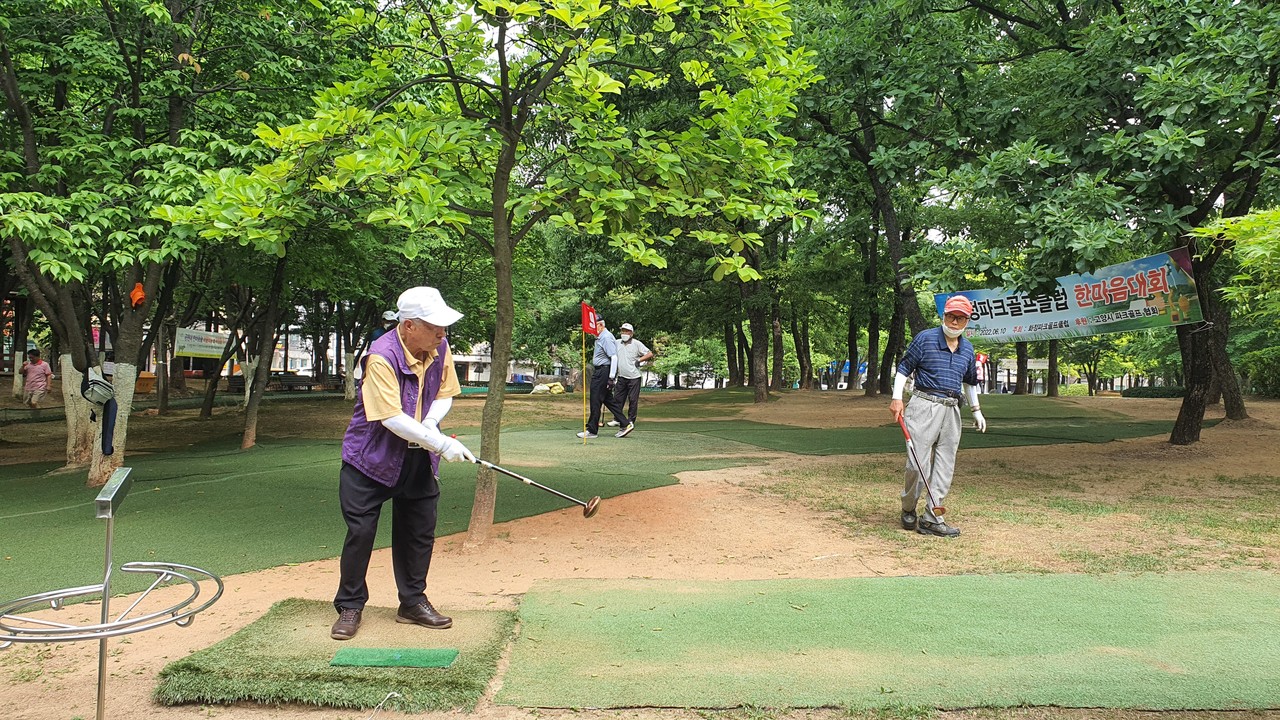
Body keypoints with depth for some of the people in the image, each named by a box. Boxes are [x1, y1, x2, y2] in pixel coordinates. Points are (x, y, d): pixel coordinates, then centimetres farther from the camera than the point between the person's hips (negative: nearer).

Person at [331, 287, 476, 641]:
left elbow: (445, 394, 7)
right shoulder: (381, 357, -25)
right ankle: (349, 607, 15)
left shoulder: (440, 348, -6)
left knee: (420, 531, 9)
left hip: (419, 458, 6)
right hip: (371, 457, -5)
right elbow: (392, 418, -29)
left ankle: (413, 602, 24)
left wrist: (431, 423, -14)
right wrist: (442, 444, -30)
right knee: (360, 531, -2)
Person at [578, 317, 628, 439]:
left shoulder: (606, 338, -15)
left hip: (603, 372, -10)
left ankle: (592, 431, 2)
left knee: (595, 401, -5)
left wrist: (611, 378, -25)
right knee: (608, 399, 12)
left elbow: (614, 357, -22)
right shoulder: (600, 338, 16)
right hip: (599, 371, 10)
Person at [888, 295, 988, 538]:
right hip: (924, 406, -6)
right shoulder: (925, 338, -2)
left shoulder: (967, 349, 15)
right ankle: (908, 510, 13)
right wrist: (897, 398, -10)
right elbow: (904, 367, -1)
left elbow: (969, 381, 28)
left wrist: (976, 410, 26)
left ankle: (932, 519, 8)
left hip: (951, 410, 6)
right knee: (917, 464, -9)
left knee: (945, 468, 3)